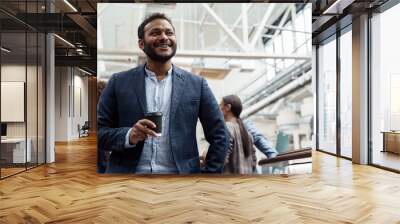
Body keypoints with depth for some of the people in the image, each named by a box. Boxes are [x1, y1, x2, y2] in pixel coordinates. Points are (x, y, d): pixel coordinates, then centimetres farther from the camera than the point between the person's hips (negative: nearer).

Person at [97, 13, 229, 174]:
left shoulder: (196, 84, 1)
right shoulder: (119, 82, 1)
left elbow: (219, 136, 2)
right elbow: (99, 131, 0)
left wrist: (209, 172, -6)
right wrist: (128, 136, -17)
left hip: (181, 171, 1)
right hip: (129, 172, 0)